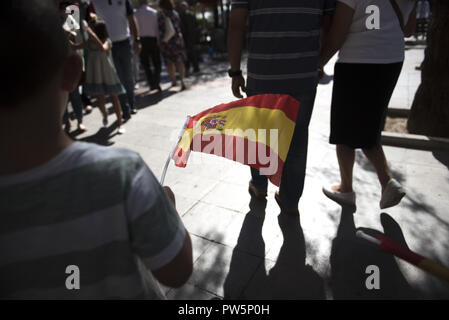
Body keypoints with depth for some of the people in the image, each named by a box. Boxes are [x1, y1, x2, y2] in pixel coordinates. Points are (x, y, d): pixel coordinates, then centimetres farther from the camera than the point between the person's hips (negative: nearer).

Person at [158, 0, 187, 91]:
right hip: (177, 39, 3)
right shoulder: (175, 13, 6)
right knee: (179, 61, 2)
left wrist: (161, 42, -12)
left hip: (166, 40, -3)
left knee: (169, 62, 11)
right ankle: (182, 81, -15)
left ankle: (174, 81, 19)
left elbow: (161, 29, -14)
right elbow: (178, 27, 12)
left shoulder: (161, 15, -8)